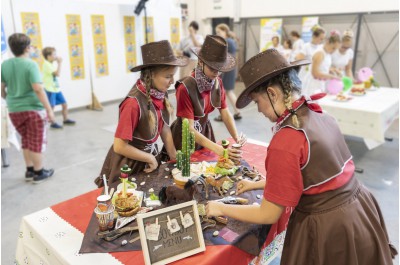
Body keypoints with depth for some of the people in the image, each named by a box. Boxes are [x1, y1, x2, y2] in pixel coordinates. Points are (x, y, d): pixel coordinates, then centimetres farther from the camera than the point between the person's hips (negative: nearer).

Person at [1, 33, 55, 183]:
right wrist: (49, 109, -20)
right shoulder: (30, 64, -14)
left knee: (26, 141, 20)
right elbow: (38, 89, -22)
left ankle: (30, 171, 28)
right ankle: (39, 173, 16)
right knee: (37, 142, 7)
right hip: (33, 109, -6)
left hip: (14, 110, 6)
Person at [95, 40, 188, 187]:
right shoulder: (134, 103, -29)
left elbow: (164, 128, 3)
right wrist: (150, 158, -14)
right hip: (128, 165, -6)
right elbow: (119, 147, -24)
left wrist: (174, 157, -1)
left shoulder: (159, 94, -9)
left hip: (150, 157, 6)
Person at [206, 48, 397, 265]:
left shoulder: (285, 141, -24)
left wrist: (221, 209, -1)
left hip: (327, 232, -7)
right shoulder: (320, 115, -1)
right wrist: (258, 184, 20)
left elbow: (268, 215, -15)